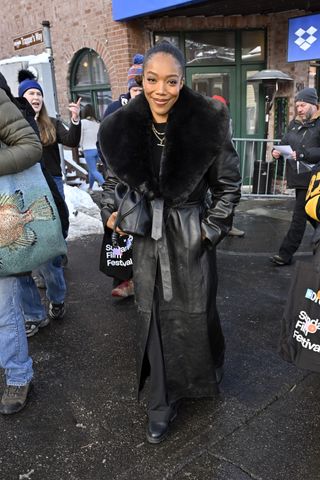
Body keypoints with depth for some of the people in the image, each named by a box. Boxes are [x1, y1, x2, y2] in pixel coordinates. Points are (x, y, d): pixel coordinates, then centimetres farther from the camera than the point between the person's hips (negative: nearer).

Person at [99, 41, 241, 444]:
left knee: (195, 312, 11)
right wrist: (110, 211, -1)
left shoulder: (207, 125, -13)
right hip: (147, 235, 2)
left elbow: (229, 184, -1)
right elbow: (114, 176, 12)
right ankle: (163, 402, 26)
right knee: (154, 315, 8)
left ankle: (205, 377, 43)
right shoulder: (122, 129, -5)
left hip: (192, 236, -2)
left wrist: (213, 227, -5)